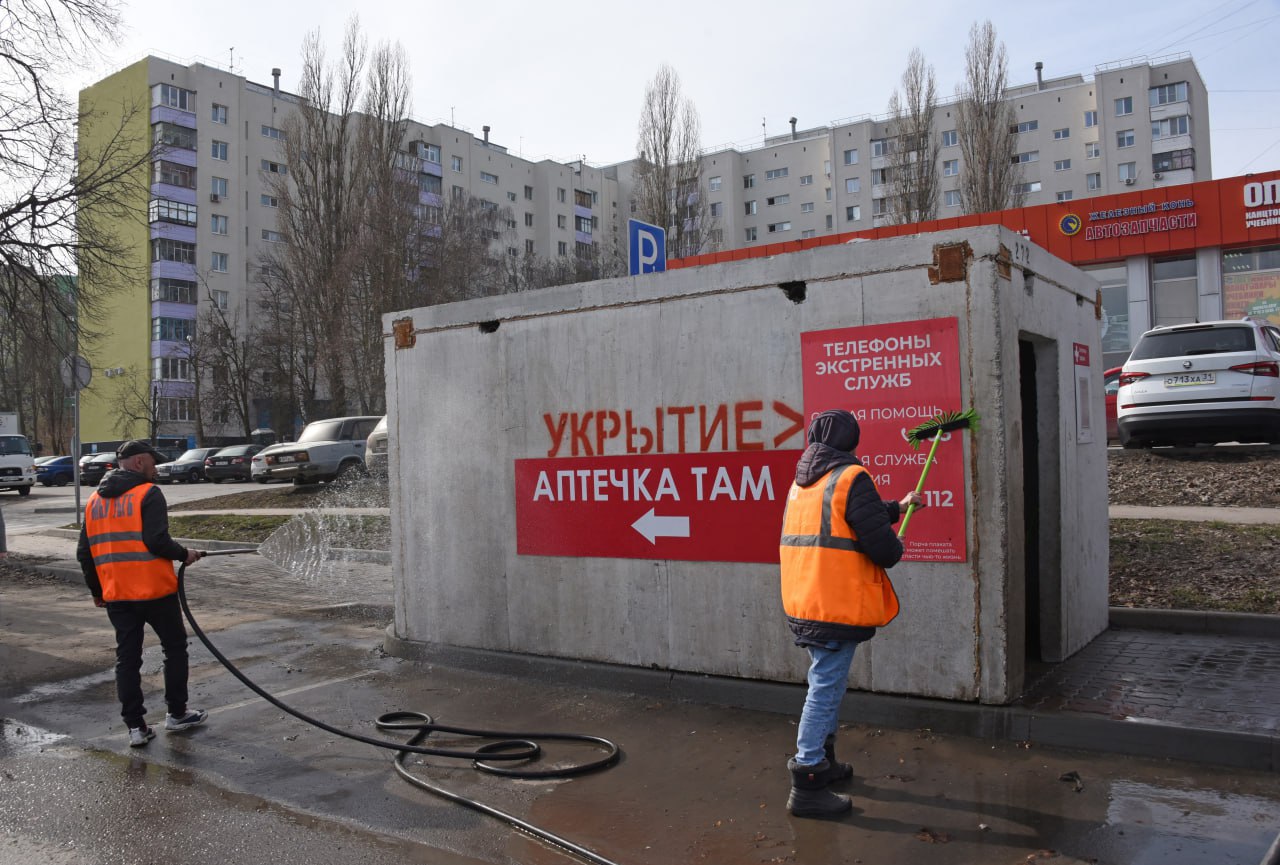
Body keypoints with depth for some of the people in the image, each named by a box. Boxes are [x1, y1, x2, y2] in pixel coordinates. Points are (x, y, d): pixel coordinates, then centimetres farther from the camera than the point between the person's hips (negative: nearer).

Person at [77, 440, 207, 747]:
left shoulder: (94, 501, 12)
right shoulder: (148, 494, -10)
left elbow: (85, 553, 14)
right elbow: (157, 541, -21)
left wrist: (97, 591, 22)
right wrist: (184, 554, -4)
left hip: (116, 595, 6)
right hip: (155, 591, -6)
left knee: (127, 658, 10)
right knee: (175, 648, 12)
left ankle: (135, 726, 11)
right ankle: (177, 713, 19)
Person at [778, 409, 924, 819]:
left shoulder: (802, 483, 15)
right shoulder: (851, 478, -14)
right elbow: (881, 546, -19)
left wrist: (898, 507, 38)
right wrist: (895, 548, 6)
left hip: (803, 604, 9)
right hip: (837, 607, -9)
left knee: (826, 685, 23)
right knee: (826, 689, -4)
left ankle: (822, 761, 36)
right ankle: (806, 786, 0)